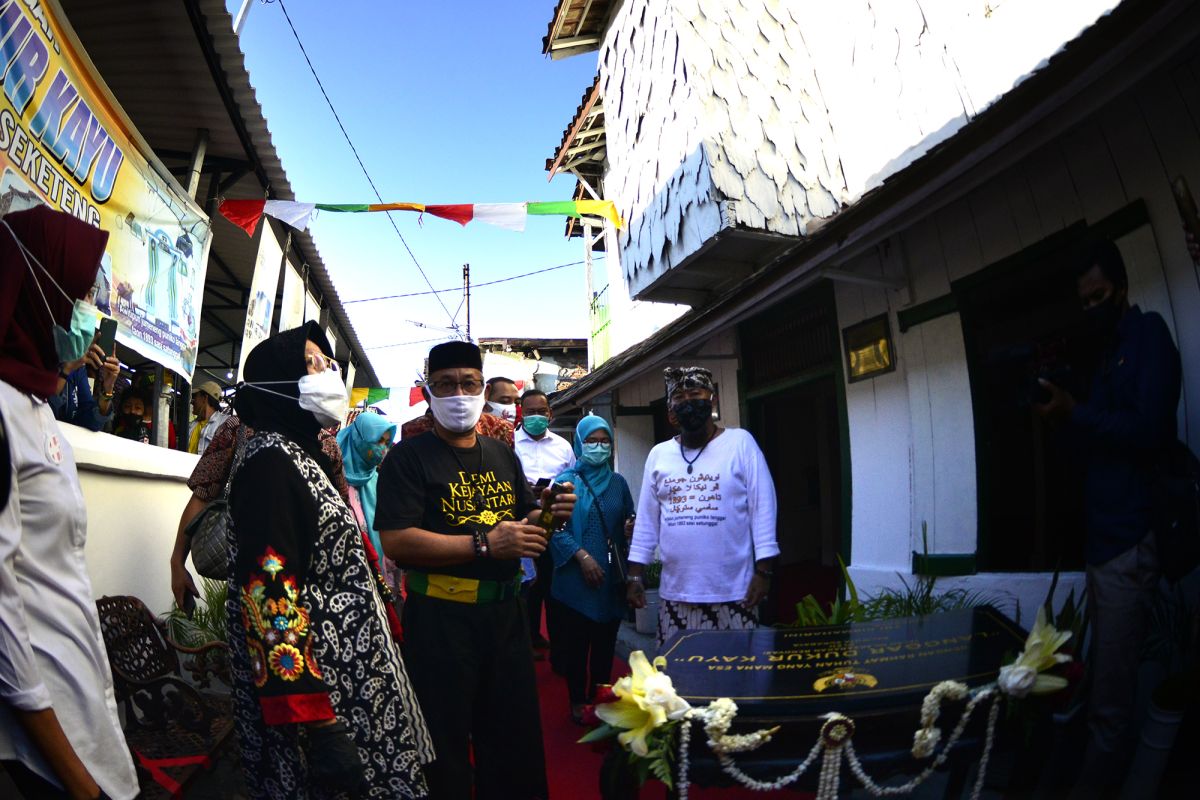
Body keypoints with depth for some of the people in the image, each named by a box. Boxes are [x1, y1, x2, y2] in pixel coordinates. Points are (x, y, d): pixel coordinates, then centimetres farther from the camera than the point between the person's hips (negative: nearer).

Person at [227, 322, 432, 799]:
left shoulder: (305, 456, 12)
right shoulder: (269, 461, -17)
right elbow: (270, 596, -23)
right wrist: (316, 724, -24)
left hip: (350, 667, 9)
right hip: (318, 685, -9)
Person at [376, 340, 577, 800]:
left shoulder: (503, 456, 12)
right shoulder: (409, 457, -9)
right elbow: (396, 542, -20)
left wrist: (548, 514, -4)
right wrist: (484, 544, -25)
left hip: (505, 612, 6)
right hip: (441, 618, -6)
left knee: (514, 736, 20)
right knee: (445, 747, 11)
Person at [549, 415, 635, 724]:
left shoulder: (618, 483, 10)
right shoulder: (566, 481, -2)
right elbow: (556, 527, -9)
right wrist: (582, 556, -17)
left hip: (611, 579, 3)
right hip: (575, 579, -3)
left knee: (605, 641, 10)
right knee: (575, 642, 5)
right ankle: (577, 701, 22)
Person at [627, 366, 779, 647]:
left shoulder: (740, 442, -3)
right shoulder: (658, 454, 7)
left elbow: (762, 507, -5)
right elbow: (647, 520, 10)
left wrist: (764, 570, -9)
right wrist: (635, 575, 7)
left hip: (732, 590, -3)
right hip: (675, 592, 3)